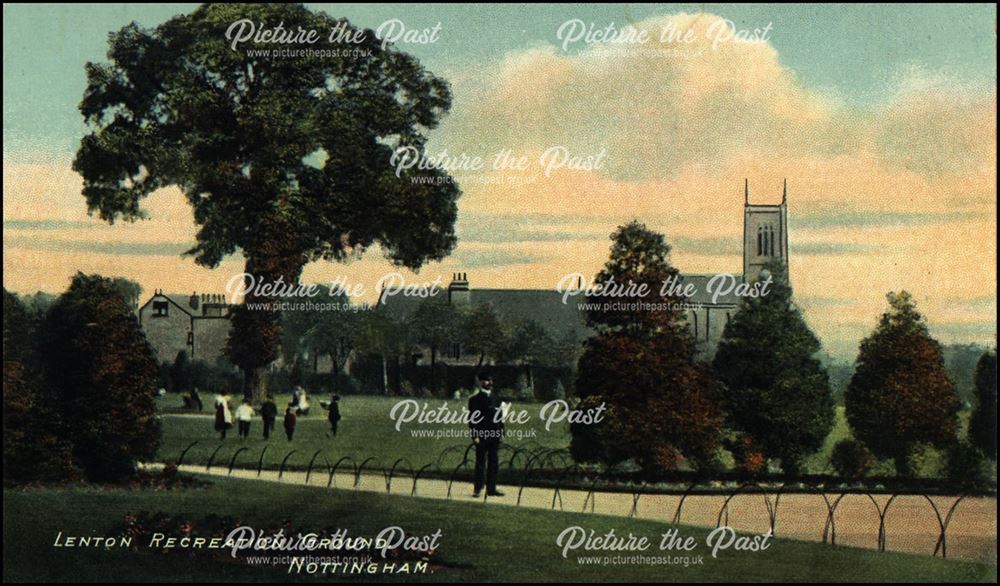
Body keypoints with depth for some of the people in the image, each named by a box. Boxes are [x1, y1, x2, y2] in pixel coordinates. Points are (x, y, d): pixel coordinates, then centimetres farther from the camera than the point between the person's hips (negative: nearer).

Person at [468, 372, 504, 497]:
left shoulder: (494, 398, 16)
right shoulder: (475, 399, -3)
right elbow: (472, 418, -8)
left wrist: (501, 431, 10)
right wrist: (475, 435, -14)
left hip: (495, 435, 6)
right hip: (482, 435, -6)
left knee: (494, 463, 7)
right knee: (481, 462, -2)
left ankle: (491, 489, 13)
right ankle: (477, 489, 4)